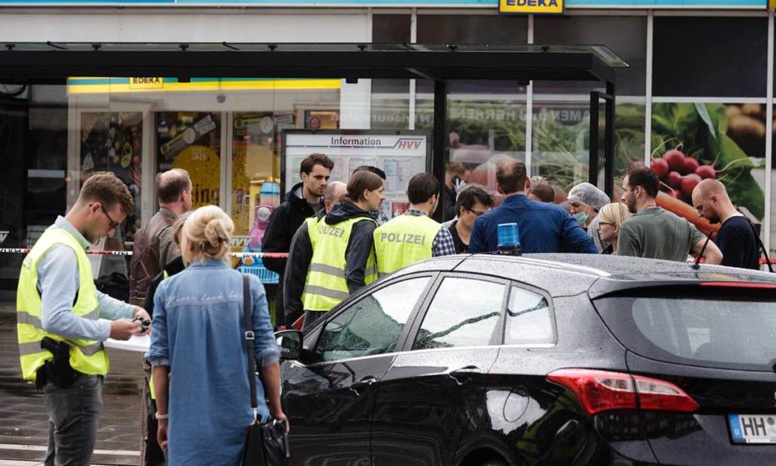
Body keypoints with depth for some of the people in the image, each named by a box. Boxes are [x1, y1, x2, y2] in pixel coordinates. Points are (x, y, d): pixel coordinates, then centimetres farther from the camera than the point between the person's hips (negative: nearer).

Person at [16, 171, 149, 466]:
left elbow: (89, 297, 24)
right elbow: (55, 319, -27)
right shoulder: (63, 253, -19)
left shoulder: (64, 243, 14)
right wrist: (108, 330, -20)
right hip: (73, 375, -11)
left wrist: (129, 311, 9)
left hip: (65, 373, 11)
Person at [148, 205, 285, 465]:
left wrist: (163, 416, 13)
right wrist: (276, 411, 11)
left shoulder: (168, 290, 1)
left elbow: (160, 360, 3)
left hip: (188, 422, 0)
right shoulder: (249, 287, -1)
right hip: (242, 417, 0)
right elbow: (267, 356, -1)